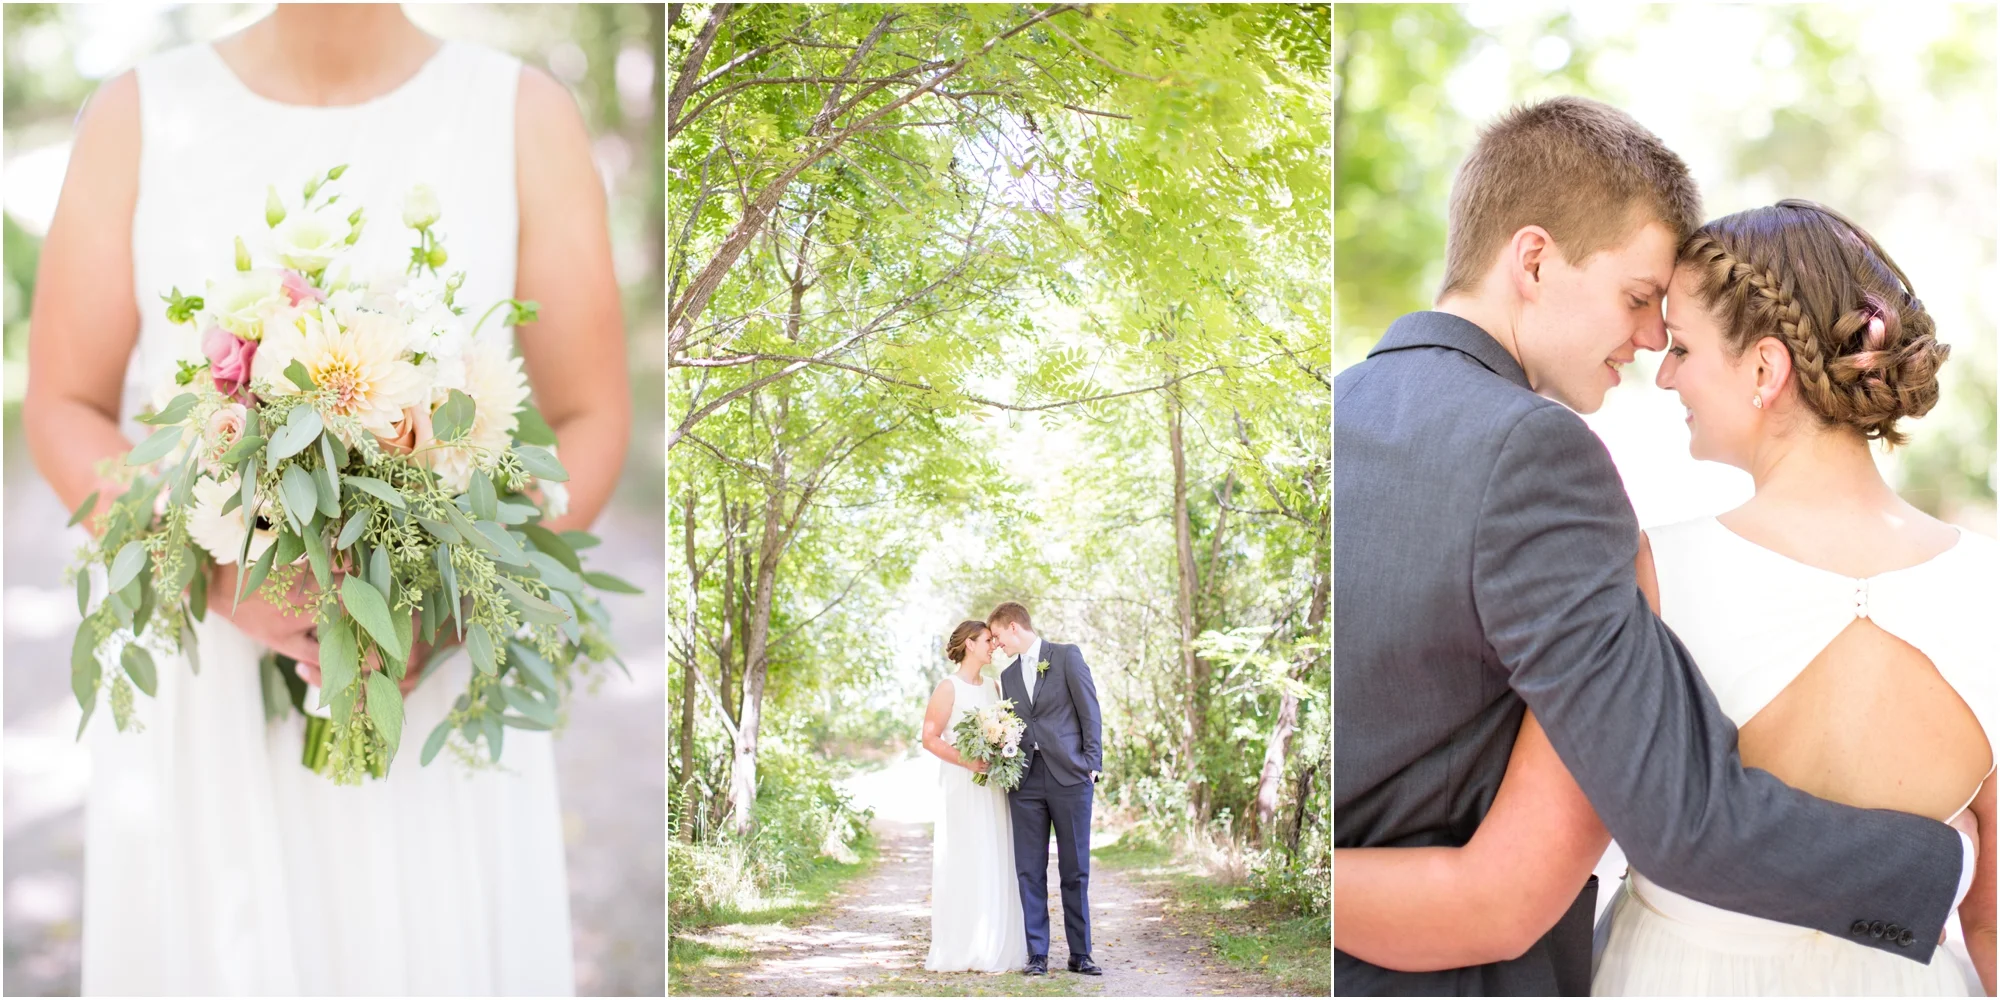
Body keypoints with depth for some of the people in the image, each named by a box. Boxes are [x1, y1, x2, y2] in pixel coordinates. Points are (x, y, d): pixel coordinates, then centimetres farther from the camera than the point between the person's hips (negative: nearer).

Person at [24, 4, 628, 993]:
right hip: (202, 678, 1)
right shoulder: (139, 117, -2)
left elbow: (592, 424, -3)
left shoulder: (525, 116, -5)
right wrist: (214, 571, -19)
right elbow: (62, 411, 0)